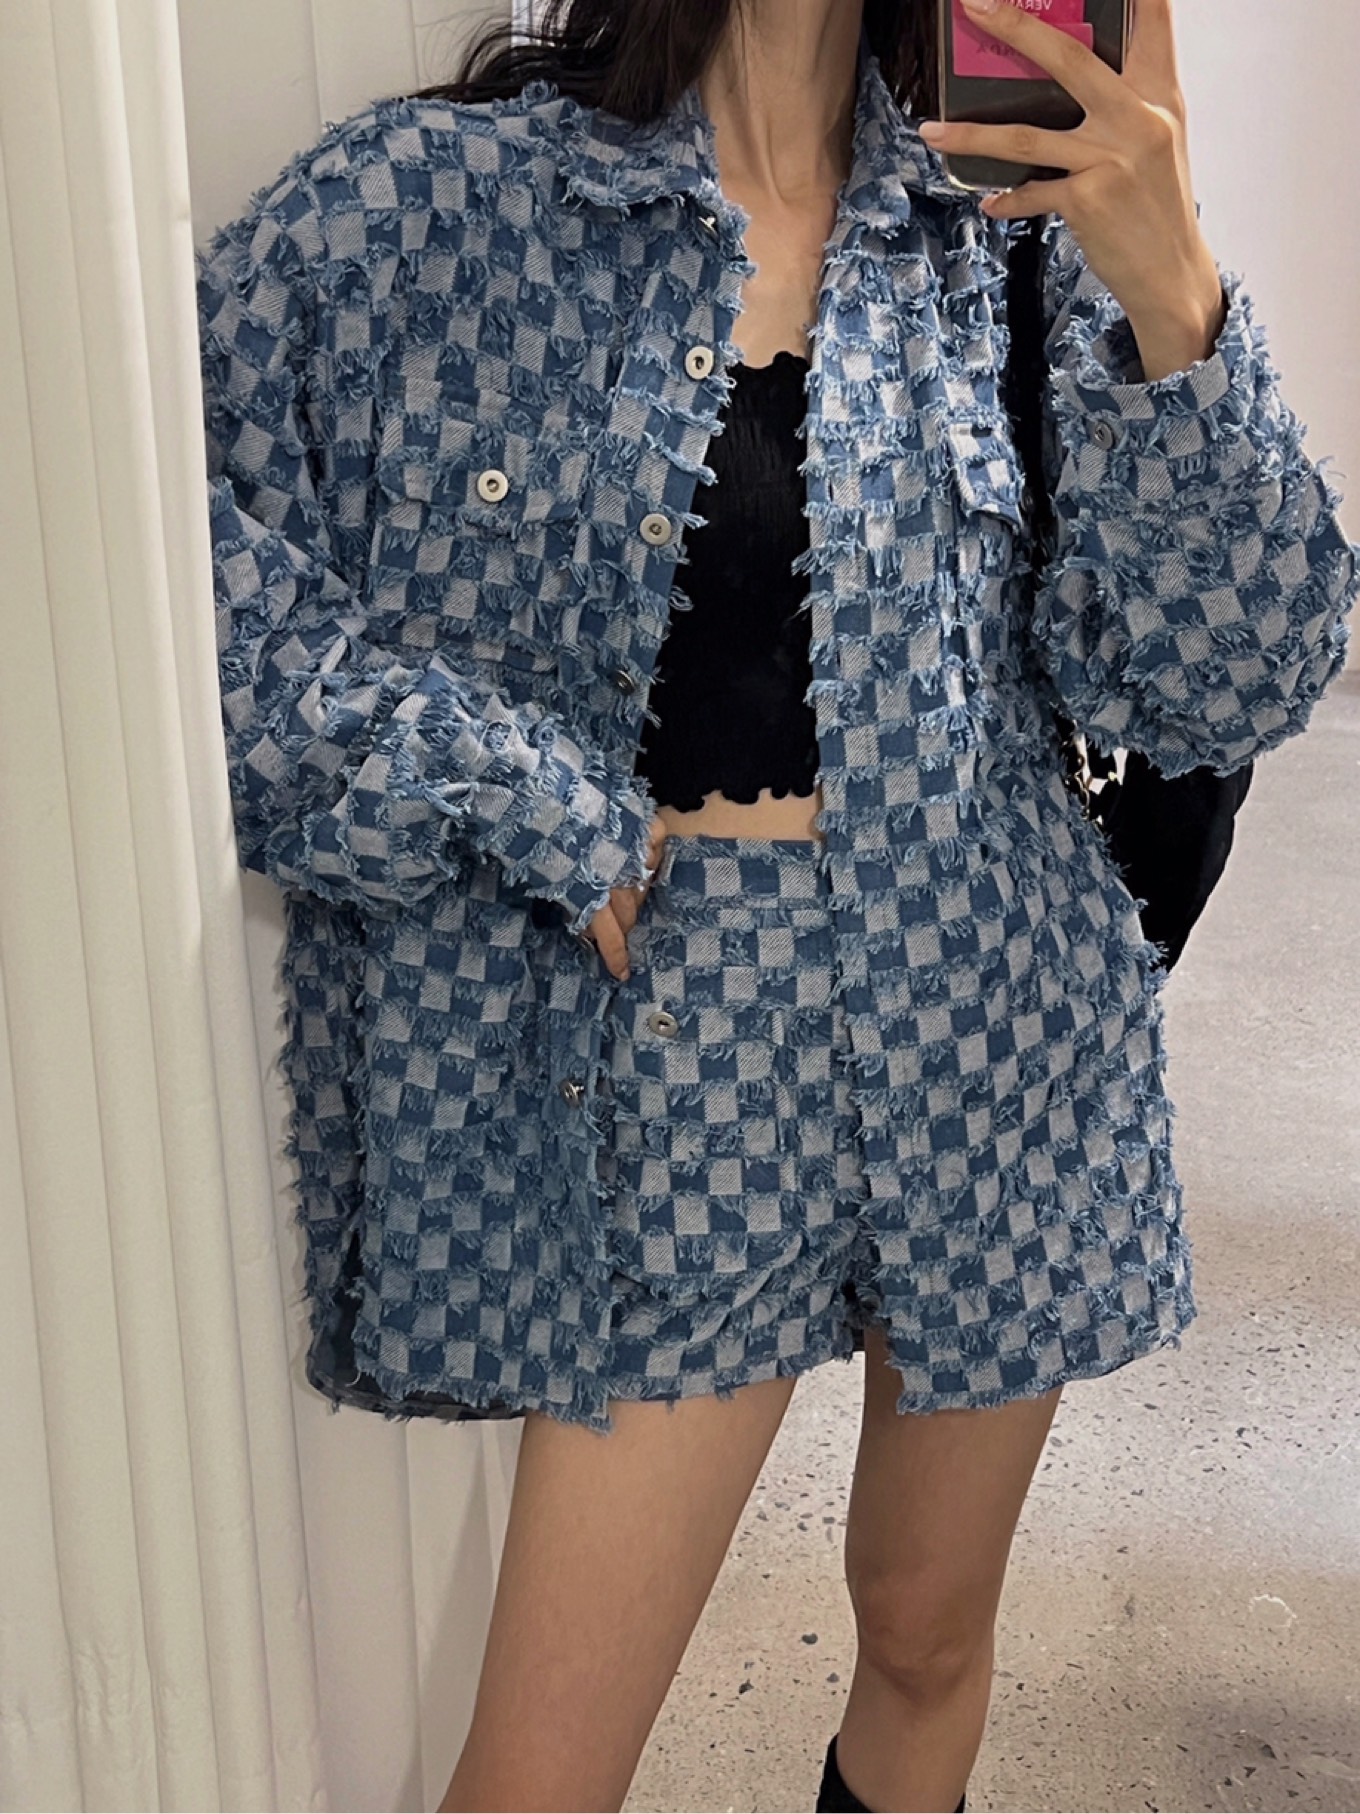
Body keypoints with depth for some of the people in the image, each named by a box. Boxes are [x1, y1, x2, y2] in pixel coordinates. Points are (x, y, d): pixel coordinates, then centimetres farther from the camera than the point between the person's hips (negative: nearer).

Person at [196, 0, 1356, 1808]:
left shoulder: (1019, 222, 1)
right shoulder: (436, 192, -4)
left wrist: (1169, 293, -19)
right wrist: (496, 798, -12)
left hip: (989, 1028, 3)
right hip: (662, 1054, -2)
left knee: (928, 1630, 21)